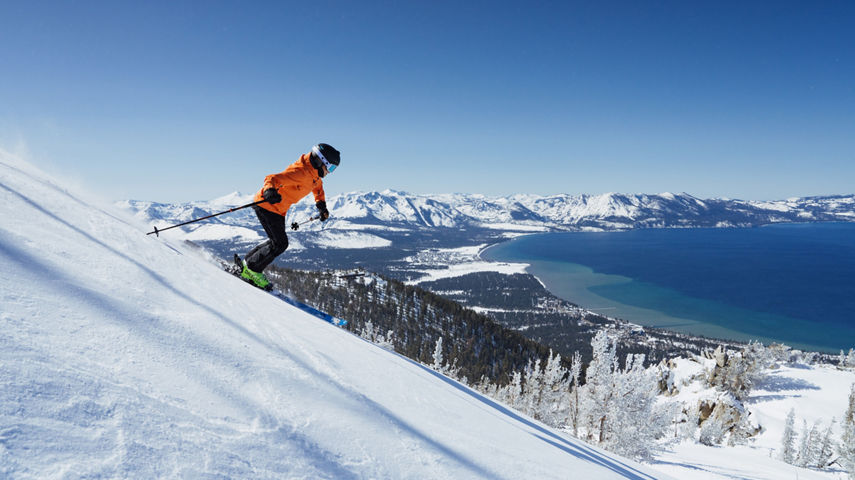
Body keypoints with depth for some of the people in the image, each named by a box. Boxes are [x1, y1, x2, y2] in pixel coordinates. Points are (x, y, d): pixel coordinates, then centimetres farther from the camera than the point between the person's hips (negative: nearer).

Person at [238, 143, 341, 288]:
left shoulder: (315, 175, 2)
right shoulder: (301, 172, -27)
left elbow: (318, 187, 27)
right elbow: (272, 178, -34)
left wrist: (321, 206, 17)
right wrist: (270, 190, -55)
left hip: (279, 210, 10)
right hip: (266, 205, -10)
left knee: (277, 242, 15)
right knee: (280, 244, -11)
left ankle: (247, 262, 27)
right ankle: (252, 270, 3)